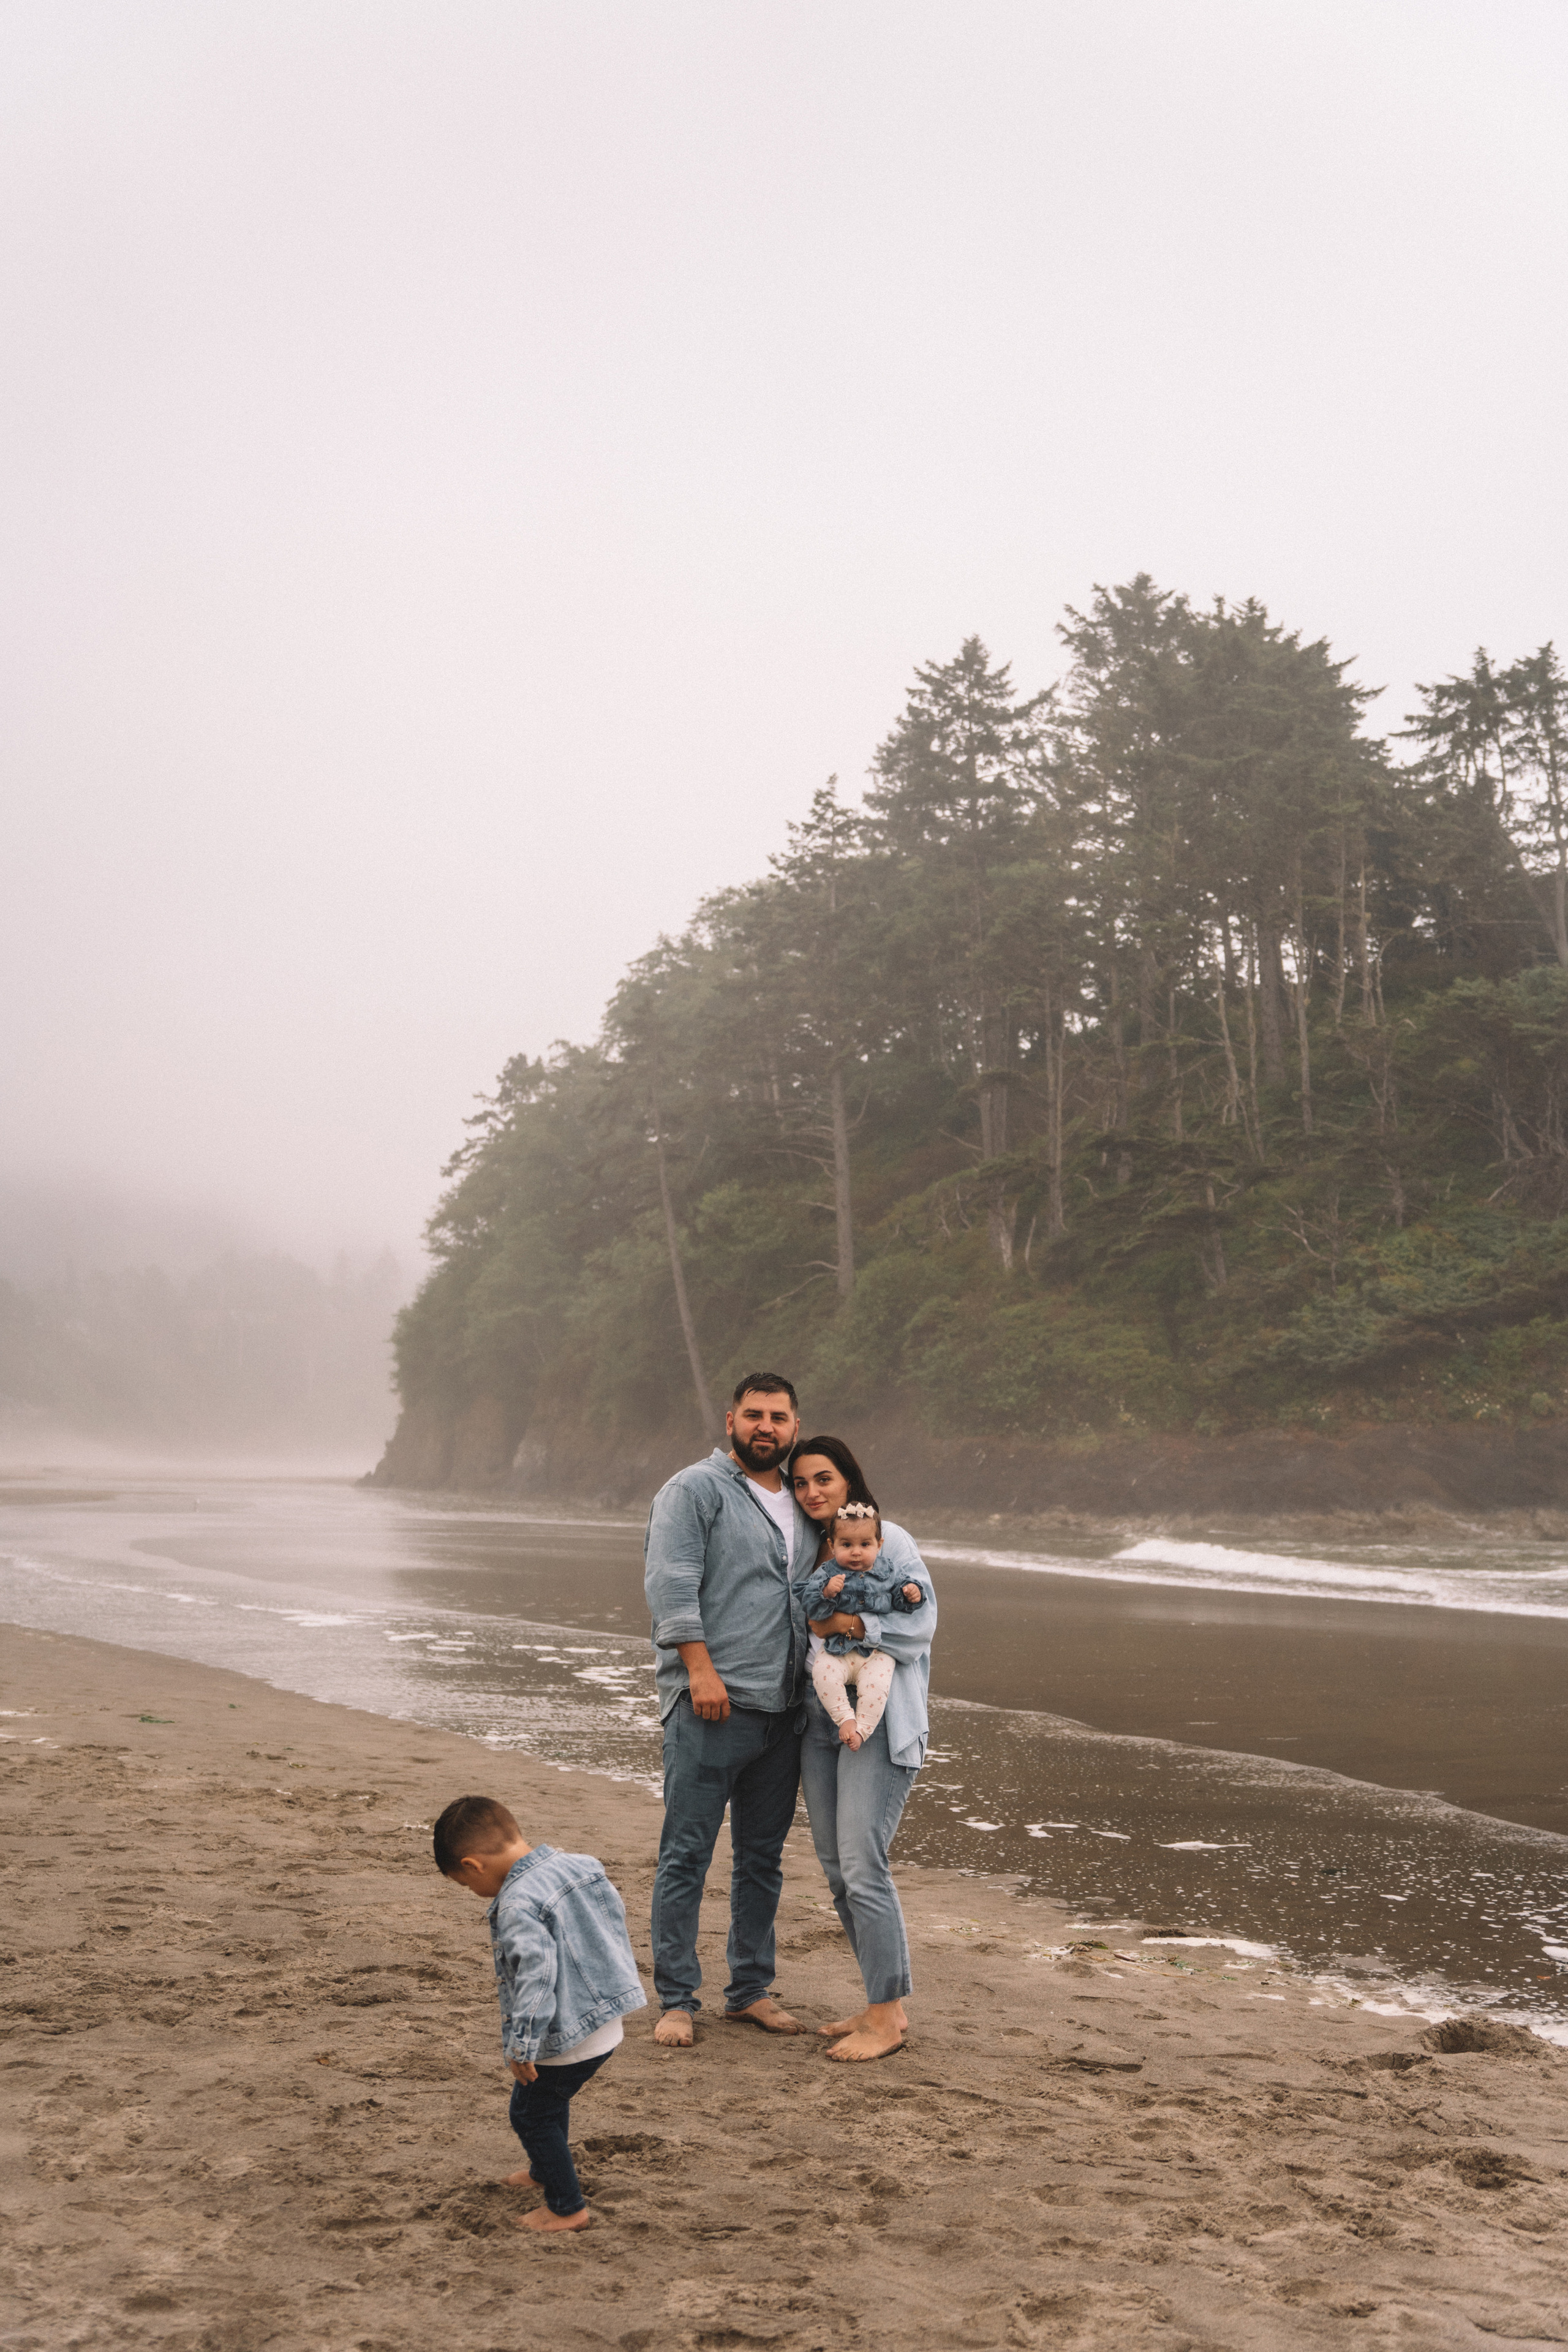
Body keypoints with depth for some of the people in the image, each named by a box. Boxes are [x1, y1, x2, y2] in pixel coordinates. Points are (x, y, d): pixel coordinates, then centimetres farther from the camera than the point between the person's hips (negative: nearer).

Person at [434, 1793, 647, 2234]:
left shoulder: (517, 1905, -25)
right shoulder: (583, 1866, 1)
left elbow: (534, 1976, -29)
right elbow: (617, 1924, 11)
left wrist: (523, 2046, -20)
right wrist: (620, 1991, 23)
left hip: (564, 2039, -9)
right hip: (606, 2025, 9)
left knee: (532, 2114, 11)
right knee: (553, 2102, 30)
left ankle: (568, 2207, 19)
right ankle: (546, 2170, 50)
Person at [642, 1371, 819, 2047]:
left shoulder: (803, 1504, 19)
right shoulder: (694, 1490, -3)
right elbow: (671, 1583, -12)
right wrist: (700, 1668, -20)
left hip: (782, 1710, 7)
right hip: (709, 1707, -7)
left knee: (763, 1857, 13)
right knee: (687, 1854, -3)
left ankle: (751, 1990, 23)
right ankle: (676, 2000, 5)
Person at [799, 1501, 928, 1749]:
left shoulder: (886, 1572, 6)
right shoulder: (826, 1573, -1)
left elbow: (897, 1599, 18)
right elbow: (810, 1607, -9)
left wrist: (911, 1595, -3)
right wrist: (827, 1592, -27)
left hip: (877, 1652, 0)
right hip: (838, 1649, 0)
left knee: (877, 1682, -26)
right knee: (822, 1672, -27)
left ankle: (862, 1728, -10)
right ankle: (845, 1718, -15)